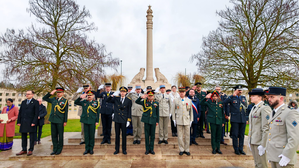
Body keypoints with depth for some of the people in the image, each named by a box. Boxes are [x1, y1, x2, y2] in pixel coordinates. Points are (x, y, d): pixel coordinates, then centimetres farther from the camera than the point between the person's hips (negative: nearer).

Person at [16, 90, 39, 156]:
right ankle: (24, 150, 20)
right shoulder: (23, 102, 14)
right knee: (23, 136, 10)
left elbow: (36, 113, -8)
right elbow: (20, 112, 13)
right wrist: (18, 121, 5)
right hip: (23, 122, 5)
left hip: (31, 122, -5)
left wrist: (34, 122, -15)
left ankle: (30, 150, 11)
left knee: (31, 136, 2)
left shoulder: (35, 102, -3)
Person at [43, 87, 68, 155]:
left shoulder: (65, 101, -3)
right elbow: (44, 98, 19)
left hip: (60, 121, -4)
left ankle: (59, 149, 17)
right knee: (53, 135, 11)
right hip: (53, 120, 5)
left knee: (60, 135, 5)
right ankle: (55, 149, 22)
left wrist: (65, 121, -7)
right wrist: (50, 93, 4)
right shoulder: (53, 99, 9)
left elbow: (66, 112, -4)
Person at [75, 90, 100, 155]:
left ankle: (91, 149, 18)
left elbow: (98, 113, 1)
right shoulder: (84, 102, 7)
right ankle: (87, 149, 20)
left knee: (92, 135, 6)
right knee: (86, 135, 9)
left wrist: (97, 121, -3)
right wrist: (80, 97, -8)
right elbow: (76, 102, 8)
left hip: (92, 121, -2)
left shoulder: (96, 103, 0)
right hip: (85, 121, 2)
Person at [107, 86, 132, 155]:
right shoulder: (116, 98, 2)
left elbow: (129, 111, -2)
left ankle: (124, 149, 22)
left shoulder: (129, 100, -3)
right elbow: (108, 101, 7)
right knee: (117, 135, 10)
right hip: (117, 119, 2)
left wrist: (128, 120, -6)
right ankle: (117, 149, 24)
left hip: (124, 120, -1)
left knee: (124, 135, 7)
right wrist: (111, 96, -13)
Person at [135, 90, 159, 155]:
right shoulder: (144, 102, 1)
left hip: (153, 121, 1)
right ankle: (147, 149, 19)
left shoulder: (156, 103, 4)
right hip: (146, 120, -1)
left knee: (152, 135, 8)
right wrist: (141, 97, -25)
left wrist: (157, 121, 7)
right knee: (147, 135, 6)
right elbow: (136, 101, -8)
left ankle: (151, 149, 22)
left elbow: (157, 113, 8)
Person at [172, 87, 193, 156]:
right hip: (179, 120, -1)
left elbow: (191, 111, 9)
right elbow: (173, 110, 5)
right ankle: (181, 150, 18)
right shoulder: (175, 100, 2)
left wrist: (191, 120, 5)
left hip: (187, 120, 1)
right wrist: (174, 120, 1)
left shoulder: (189, 101, 5)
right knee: (180, 136, 5)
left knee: (187, 136, 6)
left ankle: (186, 150, 21)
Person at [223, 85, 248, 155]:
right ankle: (236, 149, 17)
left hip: (243, 119, 4)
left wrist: (246, 118, 12)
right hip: (235, 120, -4)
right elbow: (224, 103, -22)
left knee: (242, 135, 11)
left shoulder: (244, 98, 12)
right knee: (235, 135, 3)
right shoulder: (232, 97, -3)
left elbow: (246, 108, 16)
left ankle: (241, 149, 24)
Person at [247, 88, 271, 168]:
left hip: (259, 143, -8)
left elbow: (266, 128, -18)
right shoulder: (254, 108, 14)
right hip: (253, 141, 9)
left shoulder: (264, 108, -14)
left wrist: (263, 145, -19)